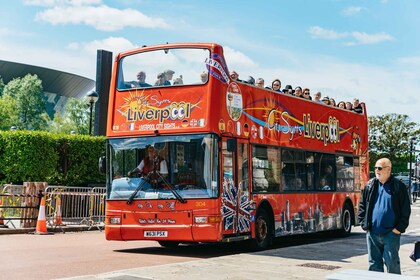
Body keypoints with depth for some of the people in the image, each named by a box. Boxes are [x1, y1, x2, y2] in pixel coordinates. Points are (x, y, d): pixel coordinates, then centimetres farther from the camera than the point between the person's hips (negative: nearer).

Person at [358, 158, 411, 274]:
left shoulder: (398, 186, -2)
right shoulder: (370, 185, 8)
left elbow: (406, 210, -2)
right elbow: (362, 206, 13)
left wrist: (400, 228, -8)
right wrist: (364, 223, 4)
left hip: (391, 233, -4)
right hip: (372, 233, 4)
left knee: (392, 263, -2)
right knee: (374, 263, 10)